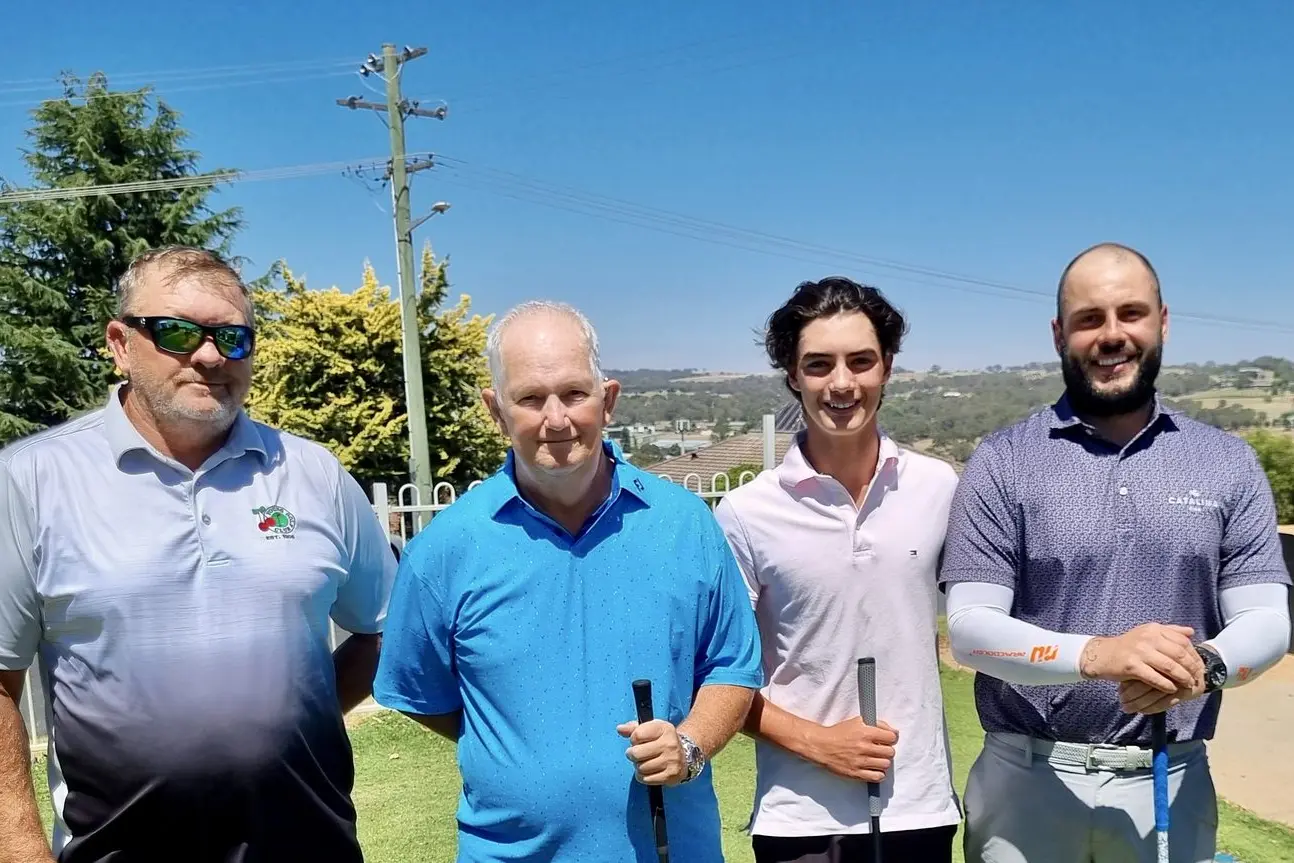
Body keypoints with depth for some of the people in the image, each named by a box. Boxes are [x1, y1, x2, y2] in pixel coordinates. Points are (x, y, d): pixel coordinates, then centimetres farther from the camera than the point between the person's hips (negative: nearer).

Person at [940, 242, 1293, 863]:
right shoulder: (1003, 462, -5)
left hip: (1172, 785, 2)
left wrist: (1204, 664, -23)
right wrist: (1098, 654, -27)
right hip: (1027, 780, -1)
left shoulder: (1228, 463, 3)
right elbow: (969, 626, -11)